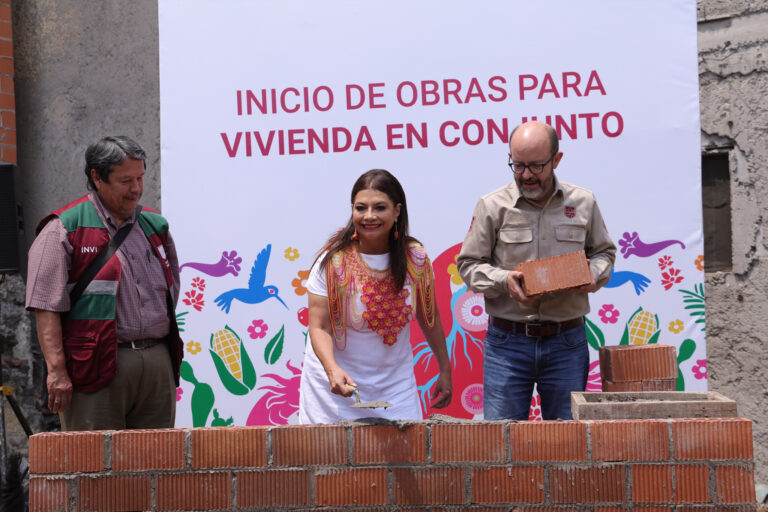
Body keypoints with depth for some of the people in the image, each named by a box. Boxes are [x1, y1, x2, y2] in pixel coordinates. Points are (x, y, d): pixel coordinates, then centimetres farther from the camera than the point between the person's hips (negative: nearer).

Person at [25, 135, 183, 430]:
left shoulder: (155, 227, 16)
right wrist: (57, 370, -16)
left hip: (159, 363, 6)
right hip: (97, 367, -5)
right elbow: (46, 306, -9)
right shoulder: (64, 230, -2)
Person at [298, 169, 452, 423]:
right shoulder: (333, 262, -13)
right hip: (336, 383, -2)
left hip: (395, 385, 3)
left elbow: (429, 316, 8)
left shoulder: (415, 259, -4)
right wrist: (333, 369, -33)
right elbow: (319, 327, -16)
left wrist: (445, 371, 12)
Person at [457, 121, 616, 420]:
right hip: (507, 342, -1)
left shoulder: (583, 203, 7)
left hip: (567, 342, 2)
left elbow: (604, 252, 18)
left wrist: (594, 274, -4)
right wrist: (503, 280, -15)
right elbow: (468, 264, 3)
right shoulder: (493, 207, 1)